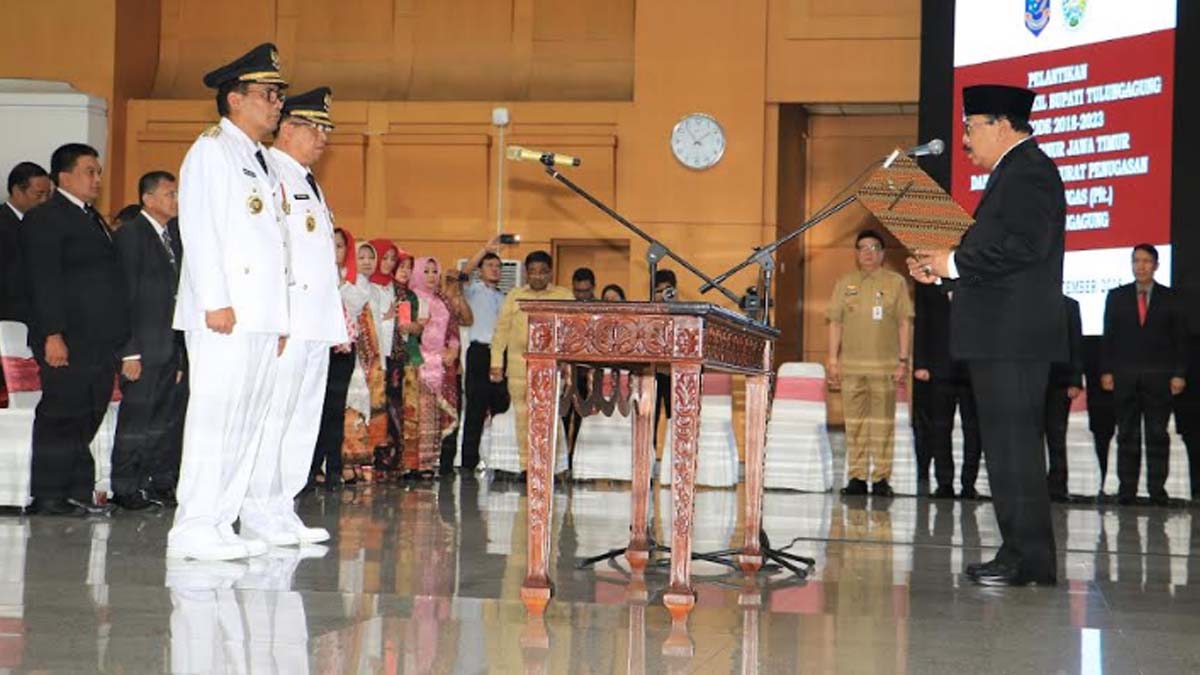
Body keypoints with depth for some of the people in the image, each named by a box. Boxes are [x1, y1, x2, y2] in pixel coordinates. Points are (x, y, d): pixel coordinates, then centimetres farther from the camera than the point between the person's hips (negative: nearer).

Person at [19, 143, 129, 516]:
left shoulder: (93, 219, 22)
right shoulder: (44, 219, -6)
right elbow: (43, 281, -14)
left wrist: (117, 337, 17)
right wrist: (52, 335, -21)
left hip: (100, 342, 8)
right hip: (67, 343, -8)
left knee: (86, 420, 9)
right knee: (60, 416, -4)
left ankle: (78, 493, 13)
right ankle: (48, 496, 1)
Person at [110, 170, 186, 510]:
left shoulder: (176, 235, 15)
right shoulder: (130, 234, -6)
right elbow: (125, 295, -11)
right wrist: (129, 351, -16)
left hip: (174, 346, 7)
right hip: (145, 348, -7)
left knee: (170, 417, 8)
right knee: (137, 416, -3)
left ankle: (160, 483, 16)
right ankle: (125, 488, 5)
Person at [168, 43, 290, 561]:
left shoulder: (265, 164, 24)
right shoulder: (211, 150, -1)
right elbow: (198, 229, -11)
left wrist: (281, 320, 17)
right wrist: (215, 301, -19)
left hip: (263, 316, 8)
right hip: (224, 314, -8)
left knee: (248, 421, 6)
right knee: (213, 415, -10)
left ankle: (221, 523, 10)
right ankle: (193, 528, -8)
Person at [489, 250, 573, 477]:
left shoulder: (564, 297, 11)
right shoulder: (515, 296, 16)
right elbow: (501, 330, 13)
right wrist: (497, 362, 5)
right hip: (519, 364, 2)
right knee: (523, 415, 2)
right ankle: (526, 464, 8)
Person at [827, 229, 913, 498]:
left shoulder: (896, 282, 6)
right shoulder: (845, 283, 11)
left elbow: (905, 323, 4)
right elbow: (835, 322, 11)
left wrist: (903, 360, -2)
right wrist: (833, 359, 4)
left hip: (885, 365, -2)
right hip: (851, 365, 2)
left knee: (883, 423, -1)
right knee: (854, 423, 2)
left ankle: (881, 478, 2)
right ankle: (857, 477, 6)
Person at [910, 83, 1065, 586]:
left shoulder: (1027, 170, -10)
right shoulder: (1016, 171, 23)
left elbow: (1022, 245, -22)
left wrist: (955, 262, -14)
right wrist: (942, 272, 13)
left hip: (1012, 337, -11)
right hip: (1003, 336, 11)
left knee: (1013, 442, -9)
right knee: (1010, 444, 11)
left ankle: (1030, 559, -7)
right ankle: (1022, 554, 15)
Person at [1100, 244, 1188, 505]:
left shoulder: (1169, 298, 7)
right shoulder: (1116, 296, 10)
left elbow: (1180, 339, 5)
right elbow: (1109, 336, 8)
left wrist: (1179, 373, -3)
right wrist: (1106, 371, 0)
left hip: (1159, 376, -1)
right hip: (1124, 375, 1)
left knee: (1158, 434, -1)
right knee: (1127, 435, 1)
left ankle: (1157, 488, 1)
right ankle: (1127, 488, 2)